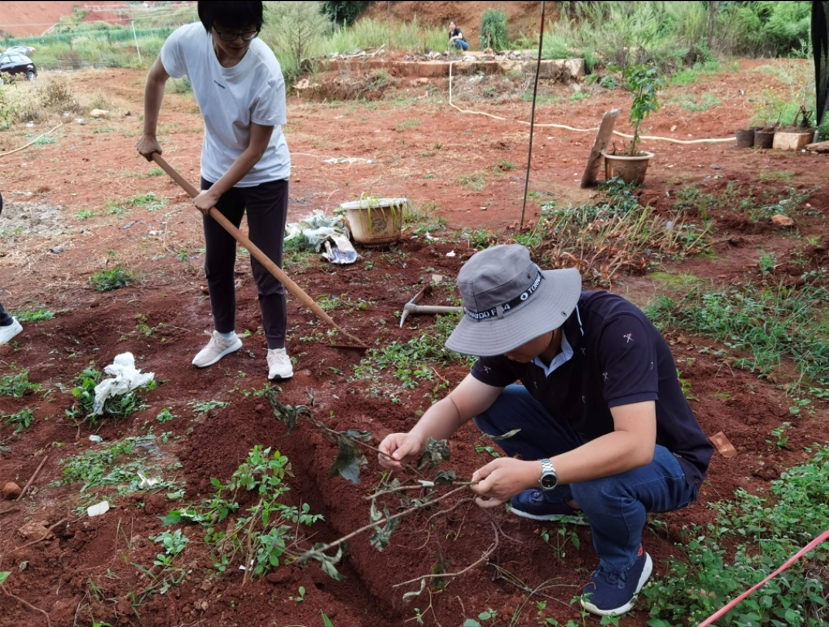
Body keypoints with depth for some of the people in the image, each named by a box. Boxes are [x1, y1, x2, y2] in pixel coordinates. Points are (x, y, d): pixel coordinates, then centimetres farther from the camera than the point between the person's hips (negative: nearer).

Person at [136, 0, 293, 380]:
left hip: (265, 177, -4)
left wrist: (215, 193, -17)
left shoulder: (266, 72, -30)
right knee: (216, 264, 14)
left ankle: (276, 348, 16)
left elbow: (256, 149, -22)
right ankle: (224, 336, 35)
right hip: (216, 171, 5)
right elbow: (156, 78, 4)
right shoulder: (186, 41, -19)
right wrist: (149, 134, 7)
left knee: (266, 269, -1)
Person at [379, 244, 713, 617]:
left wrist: (534, 473, -48)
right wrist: (416, 439, -33)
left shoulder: (617, 329, -35)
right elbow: (457, 404, -12)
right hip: (591, 441, 6)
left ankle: (626, 562, -3)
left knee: (599, 480, -37)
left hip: (667, 462, -5)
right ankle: (568, 498, 11)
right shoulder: (512, 336, -15)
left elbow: (636, 445, -41)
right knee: (492, 407, -9)